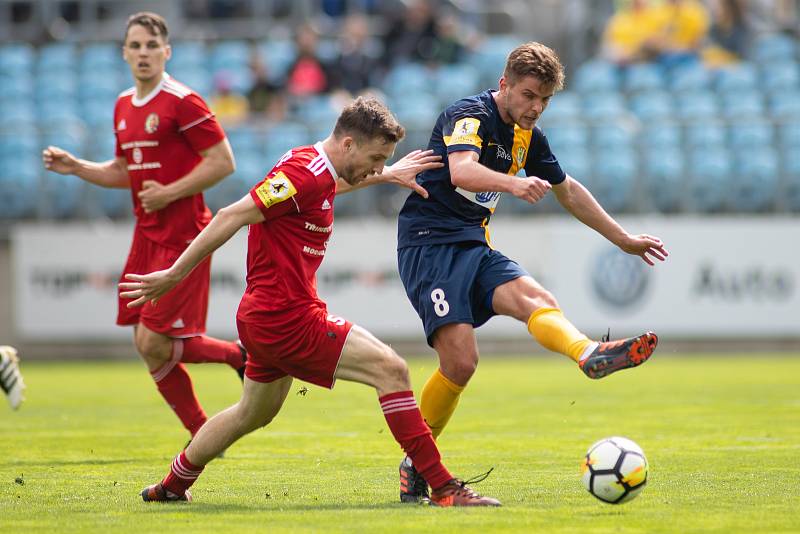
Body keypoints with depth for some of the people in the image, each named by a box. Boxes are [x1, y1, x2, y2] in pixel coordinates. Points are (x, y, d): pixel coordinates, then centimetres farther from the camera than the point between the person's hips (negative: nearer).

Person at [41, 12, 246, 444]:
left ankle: (240, 356, 8)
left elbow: (223, 162, -13)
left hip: (182, 237, -8)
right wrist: (74, 167, 10)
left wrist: (169, 193, -17)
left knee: (153, 344, -13)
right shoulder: (124, 106, 13)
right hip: (147, 236, 8)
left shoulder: (182, 102, -12)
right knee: (148, 346, 5)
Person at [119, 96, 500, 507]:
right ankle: (442, 488, -18)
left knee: (252, 415, 28)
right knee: (390, 369, -14)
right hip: (288, 319, -11)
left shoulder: (312, 165, 10)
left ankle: (171, 487, 41)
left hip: (263, 316, 11)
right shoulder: (304, 173, -20)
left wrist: (387, 176, 33)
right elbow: (231, 217, -21)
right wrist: (174, 275, -18)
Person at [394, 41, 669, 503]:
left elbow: (568, 189, 29)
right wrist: (514, 184, -50)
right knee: (460, 361, -18)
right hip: (429, 243, -7)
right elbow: (461, 171, -31)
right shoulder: (469, 115, -11)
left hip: (474, 247, 7)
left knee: (534, 297, -25)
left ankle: (590, 355, -51)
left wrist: (623, 239, 31)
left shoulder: (529, 136, 14)